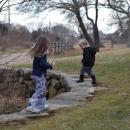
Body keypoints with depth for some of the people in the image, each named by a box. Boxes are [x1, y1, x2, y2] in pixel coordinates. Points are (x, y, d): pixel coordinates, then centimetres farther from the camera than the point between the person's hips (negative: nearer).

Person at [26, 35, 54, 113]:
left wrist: (48, 63, 6)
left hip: (37, 74, 10)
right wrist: (50, 65, -10)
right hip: (40, 75, -10)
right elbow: (43, 64, -25)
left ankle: (42, 105, 28)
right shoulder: (42, 55, -20)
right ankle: (31, 106, -8)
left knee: (43, 90, 19)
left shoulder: (37, 53, 8)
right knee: (39, 91, -6)